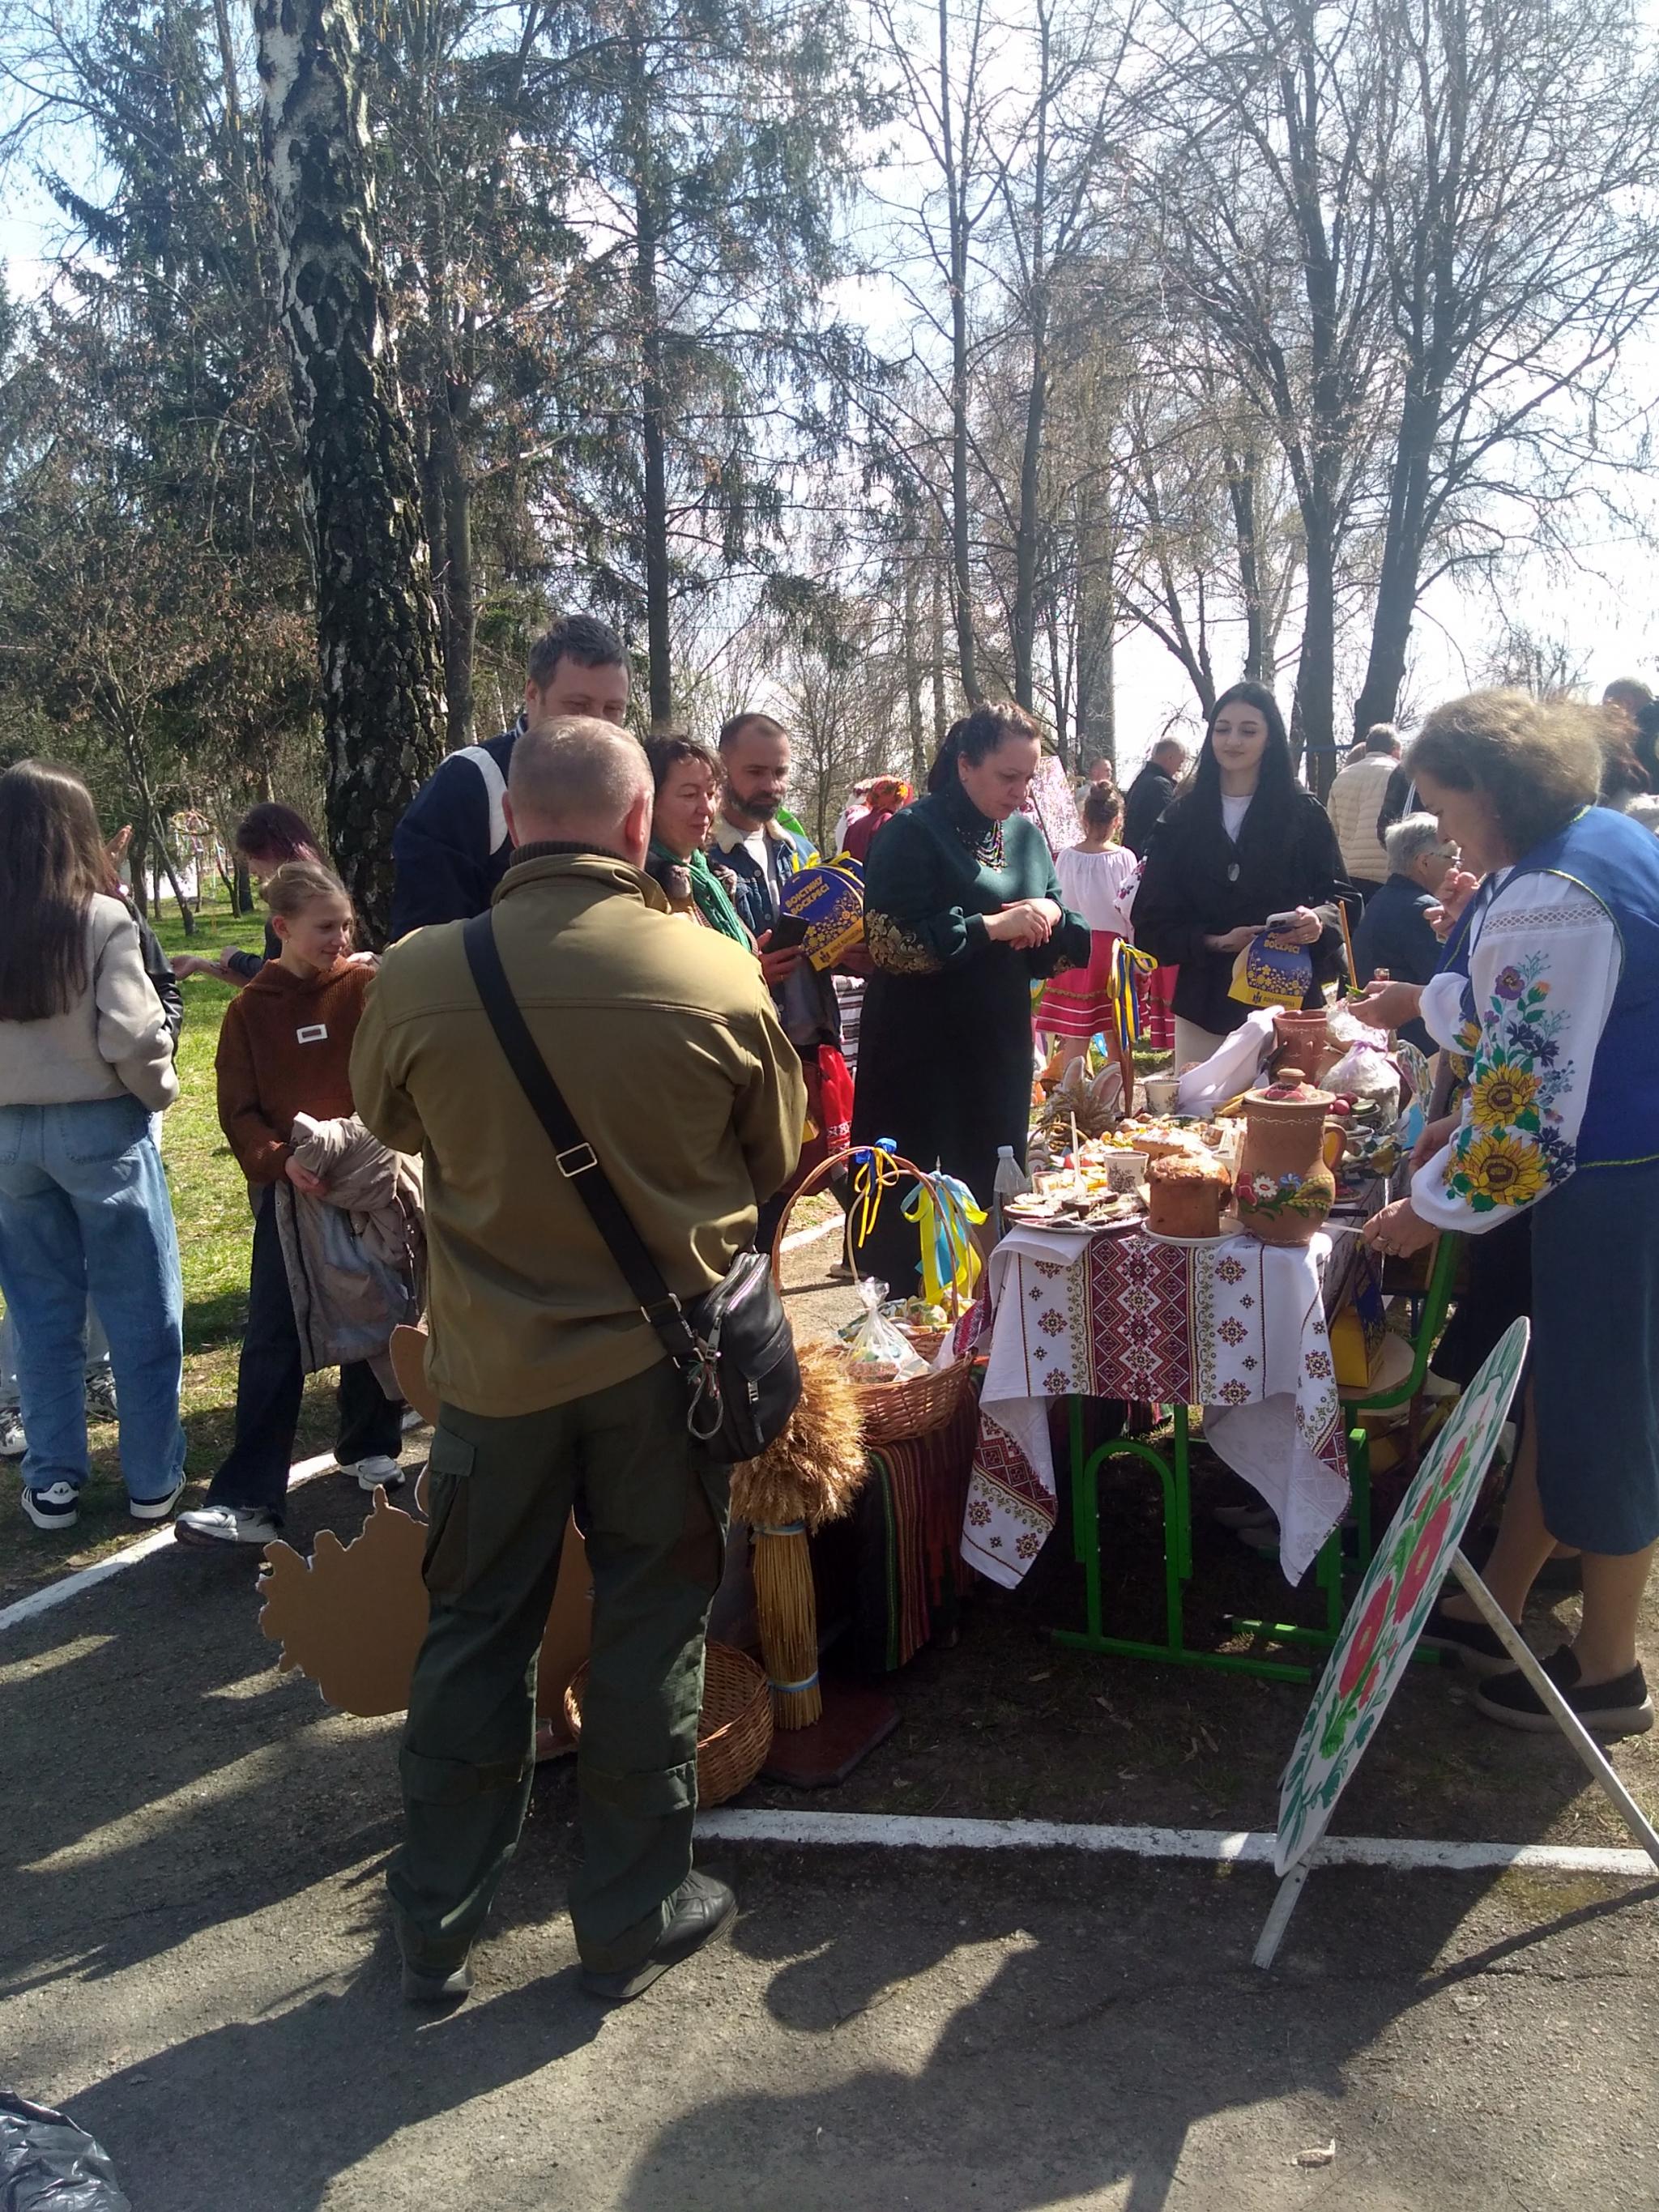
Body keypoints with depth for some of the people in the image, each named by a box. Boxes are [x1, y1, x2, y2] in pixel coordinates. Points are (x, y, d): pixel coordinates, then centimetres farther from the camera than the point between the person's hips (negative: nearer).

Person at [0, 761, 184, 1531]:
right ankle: (152, 1479, 16)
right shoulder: (101, 920, -14)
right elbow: (131, 1041, -17)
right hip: (99, 1126, -4)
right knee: (140, 1308, 8)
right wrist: (160, 1092, 1)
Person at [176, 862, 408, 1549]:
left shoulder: (370, 986, -1)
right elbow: (237, 1110, -1)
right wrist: (280, 1161, -17)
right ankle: (248, 1498, 0)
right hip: (288, 1189, 0)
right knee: (273, 1340, -2)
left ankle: (370, 1446, 33)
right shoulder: (250, 1010, 2)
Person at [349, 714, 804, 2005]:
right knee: (651, 1634, 14)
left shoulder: (418, 978, -15)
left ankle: (437, 1925, 32)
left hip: (495, 1358, 1)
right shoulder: (720, 978, -16)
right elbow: (779, 1160, 0)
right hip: (665, 1357, -1)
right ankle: (633, 1921, 30)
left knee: (475, 1633, 17)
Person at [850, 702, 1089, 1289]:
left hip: (1001, 1050, 6)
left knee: (993, 1197, 12)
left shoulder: (1026, 835, 10)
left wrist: (1051, 917, -9)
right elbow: (891, 943, -19)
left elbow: (1060, 948, 14)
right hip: (918, 1055, -6)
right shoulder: (913, 833, -8)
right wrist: (993, 926, -20)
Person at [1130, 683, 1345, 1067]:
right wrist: (1214, 942, -13)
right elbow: (1152, 923, 3)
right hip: (1207, 1006, 1)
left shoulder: (1303, 813, 4)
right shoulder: (1182, 817, 7)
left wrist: (1319, 919, -18)